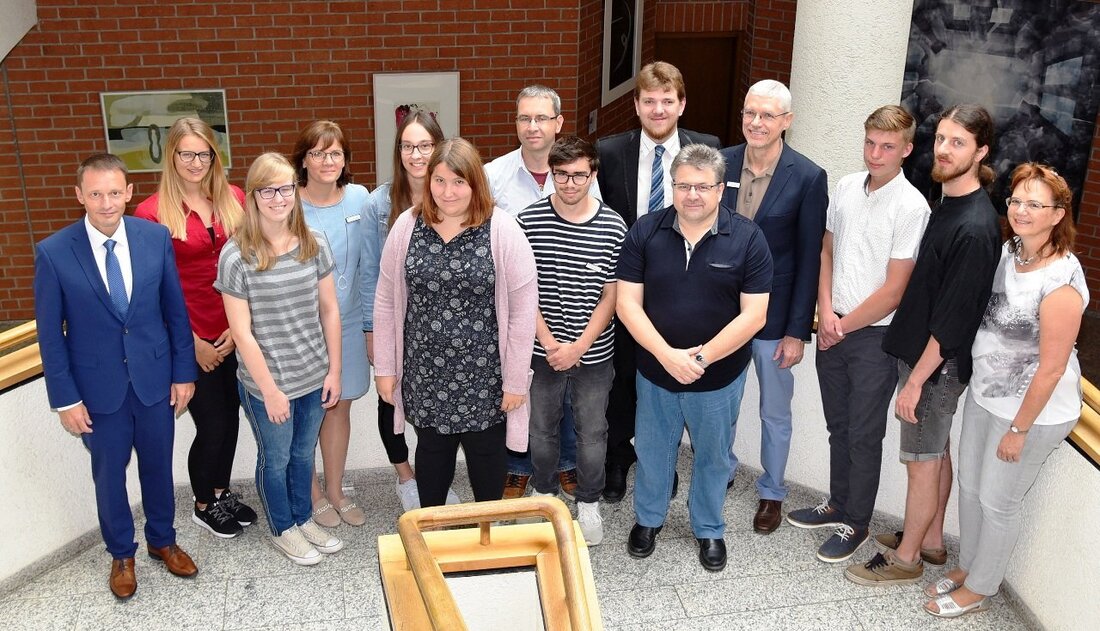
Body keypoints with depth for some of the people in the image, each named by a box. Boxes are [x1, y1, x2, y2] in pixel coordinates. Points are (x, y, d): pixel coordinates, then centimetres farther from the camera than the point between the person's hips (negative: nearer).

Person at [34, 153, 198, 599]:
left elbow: (175, 309, 0)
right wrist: (65, 399, -7)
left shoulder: (156, 237, -8)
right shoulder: (53, 252, -13)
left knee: (158, 467, 17)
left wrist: (184, 372, 0)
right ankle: (121, 554, 38)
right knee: (109, 475, 16)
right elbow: (50, 334, -7)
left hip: (155, 378, 2)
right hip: (98, 387, -1)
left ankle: (163, 541, 41)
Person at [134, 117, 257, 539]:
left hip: (235, 333, 4)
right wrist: (193, 342, -8)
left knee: (230, 417, 14)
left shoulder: (234, 200, 2)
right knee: (213, 425, 5)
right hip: (191, 338, -3)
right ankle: (204, 506, 29)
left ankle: (222, 492, 37)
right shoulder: (151, 212, -8)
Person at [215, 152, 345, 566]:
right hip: (266, 381, -3)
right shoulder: (236, 255, -15)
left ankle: (303, 518, 44)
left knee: (303, 453, 21)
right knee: (276, 458, 17)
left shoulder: (314, 243, -4)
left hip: (314, 374, 3)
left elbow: (329, 310, 2)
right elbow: (242, 332, -14)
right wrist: (270, 389, -12)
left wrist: (334, 369, 2)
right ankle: (283, 529, 39)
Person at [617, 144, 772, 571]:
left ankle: (709, 528, 41)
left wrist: (702, 358, -21)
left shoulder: (747, 239, -12)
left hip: (720, 376, -1)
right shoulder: (645, 232, -9)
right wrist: (667, 355, -22)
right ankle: (648, 518, 44)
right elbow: (627, 304, -11)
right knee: (652, 451, 19)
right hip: (655, 372, 1)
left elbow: (753, 314, -14)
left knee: (713, 456, 18)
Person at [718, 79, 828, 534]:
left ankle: (772, 491, 36)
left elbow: (809, 260, -10)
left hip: (775, 316, -3)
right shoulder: (721, 163, -5)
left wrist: (797, 331, -10)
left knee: (775, 412, 15)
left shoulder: (808, 178, -13)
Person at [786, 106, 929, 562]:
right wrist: (825, 312, -3)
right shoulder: (847, 187, 3)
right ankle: (838, 503, 37)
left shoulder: (911, 207, -16)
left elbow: (894, 289, -16)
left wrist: (844, 325, -9)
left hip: (875, 336, -6)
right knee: (838, 426, 19)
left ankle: (855, 524, 23)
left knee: (864, 436, 7)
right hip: (833, 328, 6)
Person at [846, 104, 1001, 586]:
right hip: (922, 349, 9)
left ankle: (906, 558, 22)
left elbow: (955, 315, -24)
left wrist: (917, 379, -19)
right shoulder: (947, 204, 5)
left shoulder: (975, 226, -24)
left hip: (938, 362, -9)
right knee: (936, 452, 20)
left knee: (922, 460, 5)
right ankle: (930, 540, 37)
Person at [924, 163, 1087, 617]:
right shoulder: (1008, 252, -2)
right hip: (985, 394, 7)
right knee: (970, 485, 19)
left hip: (1033, 411, -7)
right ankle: (966, 566, 41)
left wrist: (1019, 429, -15)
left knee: (997, 502, 9)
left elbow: (1052, 367, -22)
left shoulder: (1061, 281, -26)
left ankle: (978, 589, 30)